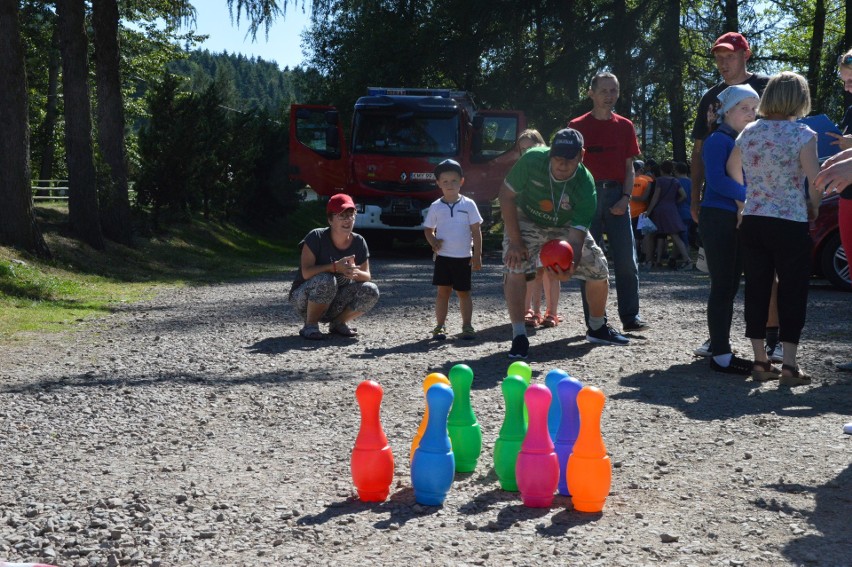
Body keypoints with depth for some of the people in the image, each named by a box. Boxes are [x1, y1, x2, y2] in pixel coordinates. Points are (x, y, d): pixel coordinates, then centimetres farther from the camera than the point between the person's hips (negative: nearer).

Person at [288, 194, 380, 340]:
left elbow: (367, 276, -2)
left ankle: (338, 323, 3)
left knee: (371, 291, -19)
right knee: (325, 280, -36)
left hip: (335, 305, 5)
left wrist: (355, 272, -26)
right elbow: (306, 272, -26)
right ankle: (310, 326, -16)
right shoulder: (316, 237, -16)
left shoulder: (359, 242, -3)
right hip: (304, 299, -4)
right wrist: (335, 267, -38)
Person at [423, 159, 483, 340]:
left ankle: (467, 326, 14)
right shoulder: (436, 207, 2)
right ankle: (440, 326, 8)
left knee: (463, 292, 7)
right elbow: (428, 229, 11)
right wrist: (433, 242, -10)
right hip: (443, 256, 1)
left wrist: (477, 255, -4)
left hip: (463, 257, -1)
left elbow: (476, 231, 0)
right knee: (443, 291, 3)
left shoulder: (468, 205, -2)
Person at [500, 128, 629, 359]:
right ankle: (519, 337, -17)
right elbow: (506, 194, -21)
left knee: (599, 271, 0)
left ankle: (597, 328, 26)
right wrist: (514, 241, -24)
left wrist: (571, 266, -56)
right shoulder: (532, 160, -34)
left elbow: (576, 236, -36)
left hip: (567, 226, 2)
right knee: (515, 269, -25)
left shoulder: (585, 185, -32)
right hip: (526, 220, -2)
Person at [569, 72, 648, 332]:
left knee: (627, 260, -1)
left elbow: (629, 168, 11)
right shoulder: (578, 126, 4)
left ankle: (630, 317, 6)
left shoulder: (624, 126, 11)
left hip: (617, 197, 2)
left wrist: (626, 197, -3)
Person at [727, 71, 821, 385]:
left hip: (752, 221, 5)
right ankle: (789, 365, 1)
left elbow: (732, 170, 19)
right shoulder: (802, 135, -10)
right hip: (791, 223, -4)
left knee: (756, 289, 9)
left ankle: (760, 360, 14)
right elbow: (815, 182, -12)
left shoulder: (748, 133, 6)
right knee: (792, 292, 2)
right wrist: (814, 207, 7)